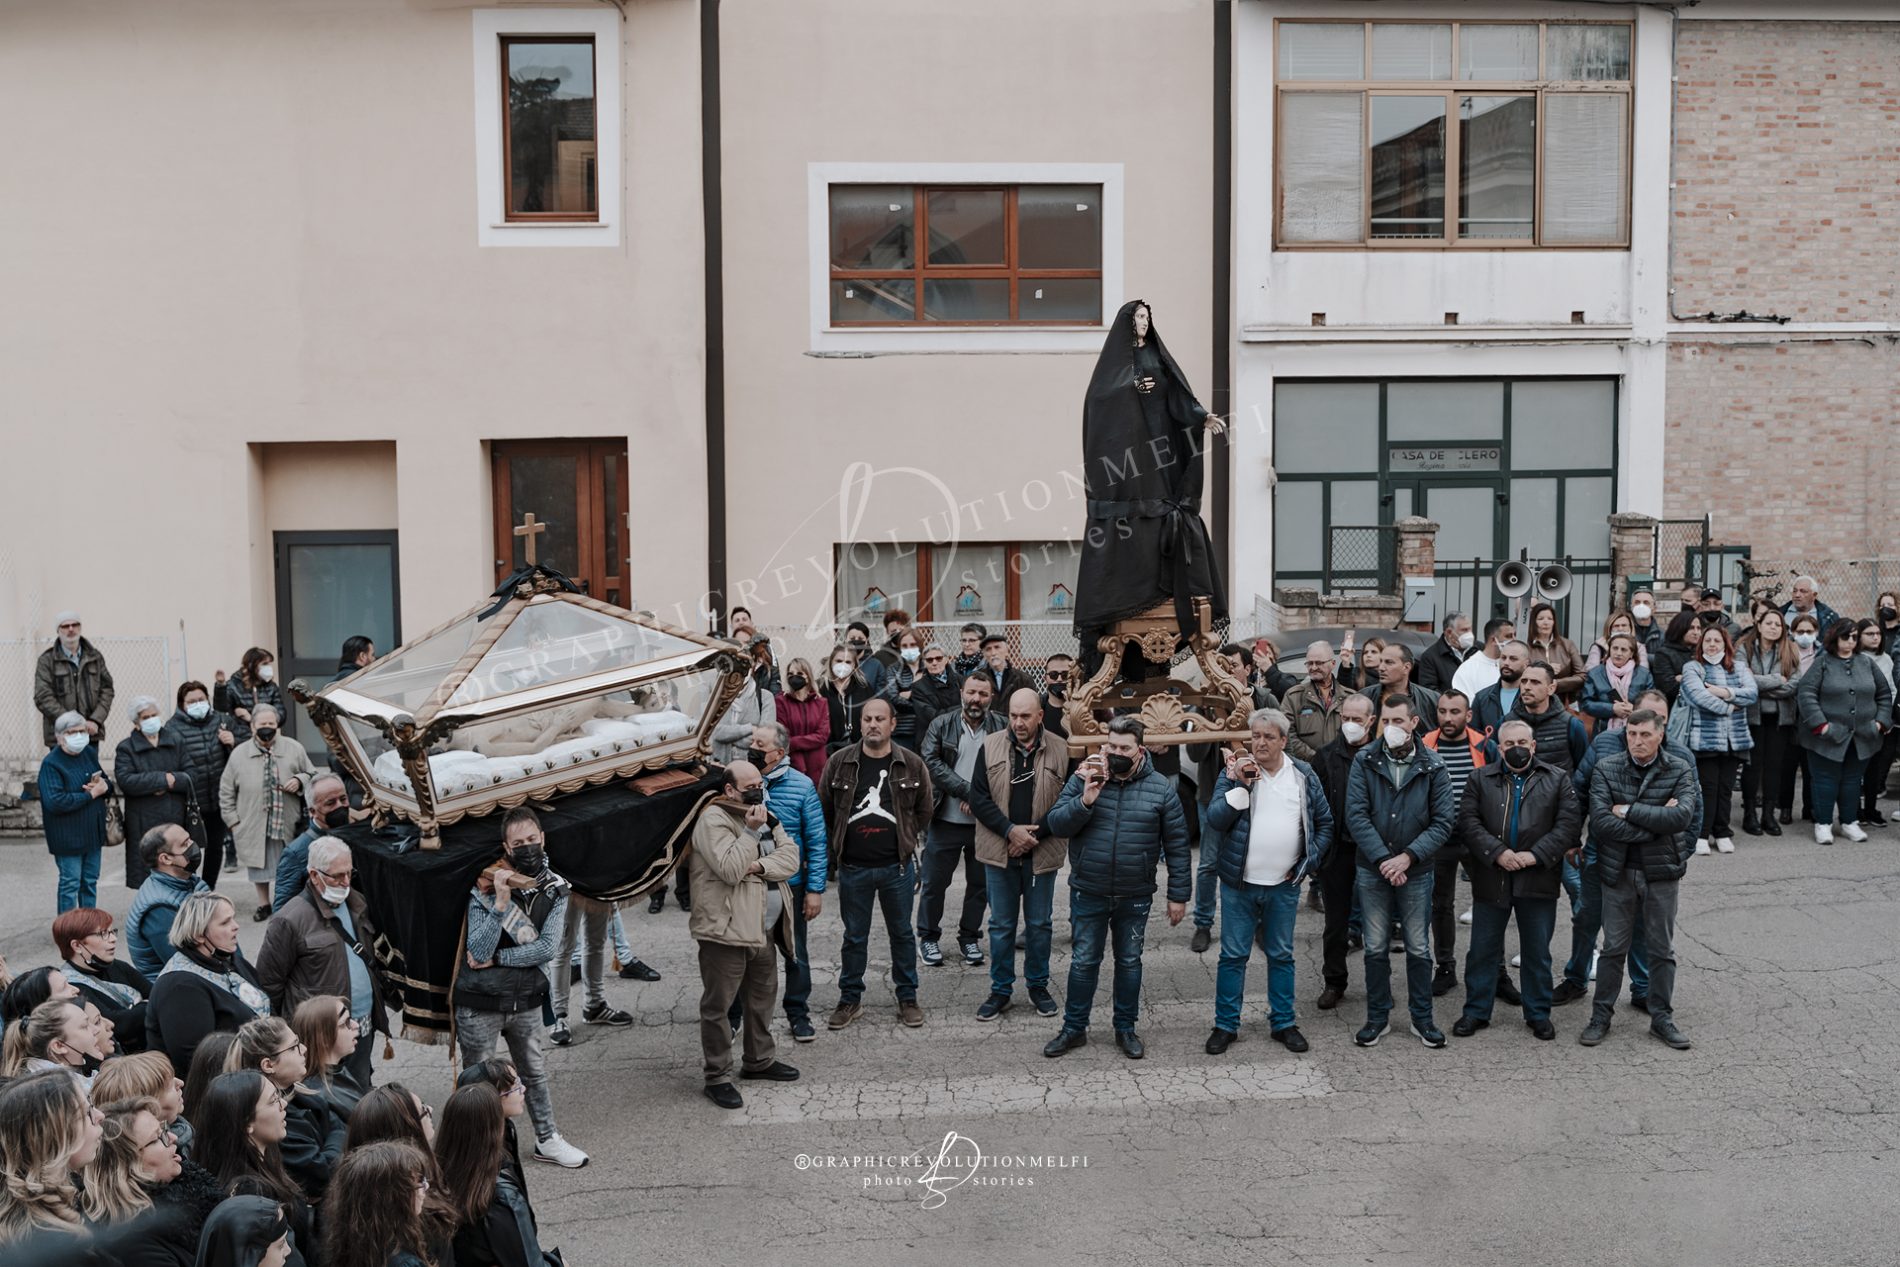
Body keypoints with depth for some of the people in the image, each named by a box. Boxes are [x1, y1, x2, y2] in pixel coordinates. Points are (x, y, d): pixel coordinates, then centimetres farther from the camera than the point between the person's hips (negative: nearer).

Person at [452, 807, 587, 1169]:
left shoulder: (556, 889, -5)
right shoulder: (485, 888, -15)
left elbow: (547, 948, -13)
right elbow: (478, 952, -23)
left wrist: (497, 958, -18)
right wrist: (501, 903, -32)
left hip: (527, 1000, 4)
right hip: (480, 1003, -4)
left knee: (535, 1073, 19)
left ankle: (546, 1140, 34)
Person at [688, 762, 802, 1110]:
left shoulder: (765, 815, 13)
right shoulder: (713, 820, -13)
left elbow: (790, 857, 2)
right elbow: (729, 870, -23)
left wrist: (761, 865, -15)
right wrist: (750, 832, -22)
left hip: (764, 927, 8)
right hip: (726, 930, -8)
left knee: (763, 995, 20)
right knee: (718, 1004, -1)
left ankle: (759, 1059, 36)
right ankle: (717, 1077, 7)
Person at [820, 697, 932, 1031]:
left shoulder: (911, 764, -3)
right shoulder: (839, 762, -4)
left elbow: (925, 807, 10)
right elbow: (824, 809, 6)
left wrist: (904, 838, 7)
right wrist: (838, 844, 6)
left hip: (897, 867, 0)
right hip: (853, 868, 0)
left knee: (902, 933, 12)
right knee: (854, 936, 11)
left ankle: (907, 998, 25)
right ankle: (850, 999, 24)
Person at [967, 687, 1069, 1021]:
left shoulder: (1060, 752, -5)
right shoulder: (990, 747, -2)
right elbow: (978, 798, -3)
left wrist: (1034, 834, -13)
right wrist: (1010, 830, -14)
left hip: (1042, 853, 0)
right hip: (1000, 853, 1)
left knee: (1040, 923, 12)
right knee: (1001, 924, 9)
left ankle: (1038, 985, 27)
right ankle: (1001, 990, 20)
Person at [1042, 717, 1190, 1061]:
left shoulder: (1160, 788, -4)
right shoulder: (1083, 779, -4)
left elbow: (1176, 845, 0)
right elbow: (1056, 825, -7)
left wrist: (1178, 895, -1)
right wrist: (1084, 802, -24)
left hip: (1135, 897, 0)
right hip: (1088, 893, 0)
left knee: (1129, 962, 13)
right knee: (1084, 961, 9)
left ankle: (1126, 1028, 28)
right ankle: (1074, 1028, 23)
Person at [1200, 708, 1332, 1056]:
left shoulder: (1303, 775, 1)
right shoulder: (1233, 772, -4)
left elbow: (1324, 822, 9)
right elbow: (1215, 819, -14)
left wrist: (1308, 861, -2)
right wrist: (1241, 785, -24)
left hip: (1284, 885, 1)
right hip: (1239, 883, -1)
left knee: (1281, 955, 13)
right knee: (1233, 956, 5)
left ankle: (1283, 1023, 24)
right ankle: (1226, 1025, 15)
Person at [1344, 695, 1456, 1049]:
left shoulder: (1432, 766, -5)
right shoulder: (1364, 761, -5)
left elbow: (1444, 820, -7)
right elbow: (1356, 816, -10)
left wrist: (1408, 857, -16)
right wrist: (1383, 859, -17)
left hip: (1416, 871, 0)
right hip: (1373, 870, 0)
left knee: (1419, 949, 9)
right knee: (1376, 948, 10)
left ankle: (1422, 1018, 23)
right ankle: (1378, 1017, 21)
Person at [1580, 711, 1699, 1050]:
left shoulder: (1680, 770, -3)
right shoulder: (1606, 769, -5)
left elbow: (1682, 816, -20)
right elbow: (1600, 822, -16)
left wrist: (1628, 811, -18)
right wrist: (1656, 822, -17)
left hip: (1661, 871, 0)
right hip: (1618, 870, 0)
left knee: (1662, 949, 11)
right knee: (1613, 947, 7)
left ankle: (1662, 1017, 23)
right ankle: (1601, 1016, 17)